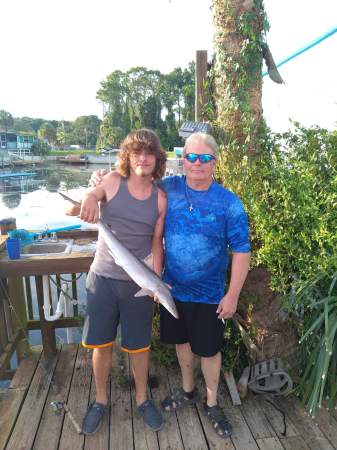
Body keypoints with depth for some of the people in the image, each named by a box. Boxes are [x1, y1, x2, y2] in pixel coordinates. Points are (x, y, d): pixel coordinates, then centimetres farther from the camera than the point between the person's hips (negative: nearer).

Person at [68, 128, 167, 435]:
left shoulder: (160, 198, -2)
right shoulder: (112, 182, -6)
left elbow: (156, 242, 3)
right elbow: (69, 210, -10)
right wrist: (88, 197, -33)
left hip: (138, 282, 1)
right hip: (103, 277, 0)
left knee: (139, 345, 13)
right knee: (101, 343, 13)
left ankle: (142, 398, 39)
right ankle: (101, 400, 38)